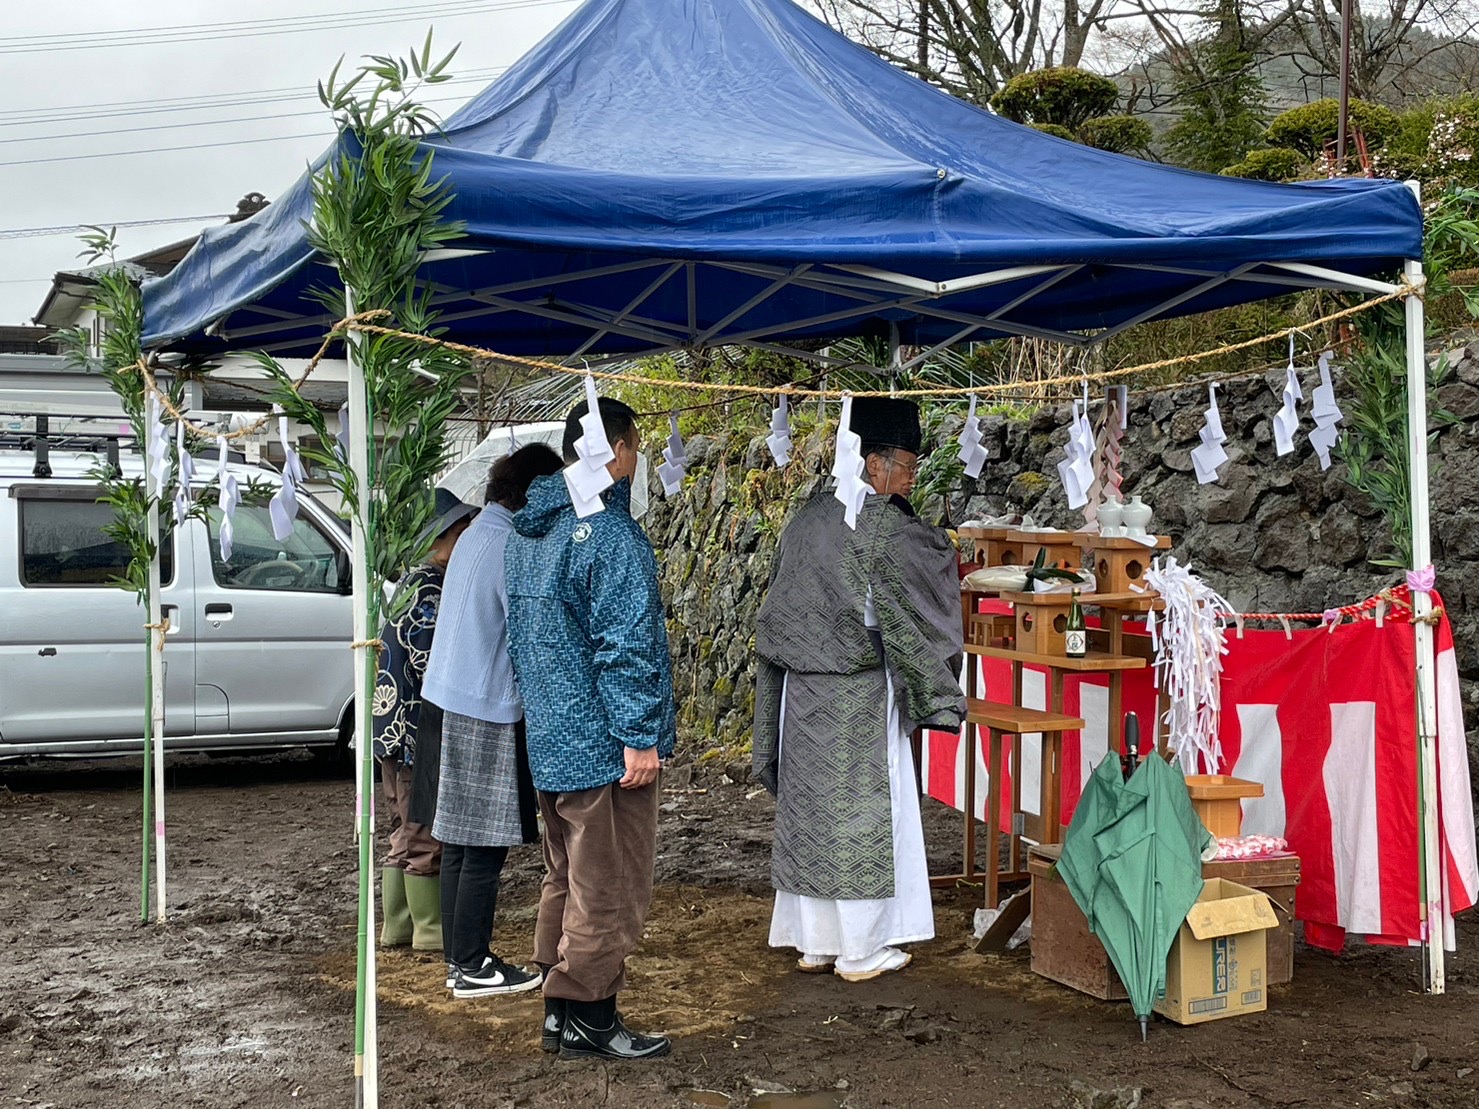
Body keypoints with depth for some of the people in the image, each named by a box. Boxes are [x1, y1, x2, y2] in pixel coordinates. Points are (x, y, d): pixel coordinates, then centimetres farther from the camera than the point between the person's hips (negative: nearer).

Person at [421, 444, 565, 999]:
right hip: (490, 709, -9)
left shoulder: (476, 535, 13)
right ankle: (473, 967, 5)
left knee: (459, 840, 12)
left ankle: (460, 958, 20)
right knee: (485, 846, -2)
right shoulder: (507, 547, -16)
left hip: (457, 702, 9)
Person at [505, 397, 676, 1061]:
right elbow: (625, 646, -21)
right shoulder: (611, 535, -18)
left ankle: (561, 1005, 26)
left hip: (548, 739, 9)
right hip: (602, 744, -9)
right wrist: (641, 737, -18)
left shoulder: (526, 532, 11)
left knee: (567, 878, 18)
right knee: (609, 889, 2)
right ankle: (585, 1020, 9)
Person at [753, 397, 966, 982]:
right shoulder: (884, 527, -16)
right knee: (862, 813, 3)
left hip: (801, 691, 7)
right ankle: (862, 949, 11)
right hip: (859, 696, -7)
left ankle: (812, 940, 22)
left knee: (808, 807, 12)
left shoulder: (806, 518, 8)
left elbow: (779, 612, 12)